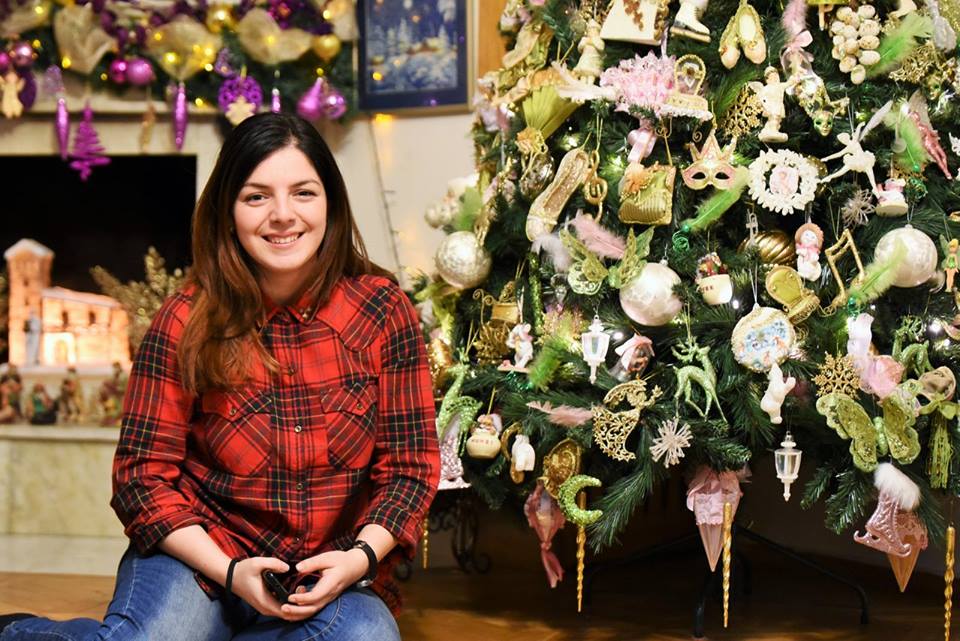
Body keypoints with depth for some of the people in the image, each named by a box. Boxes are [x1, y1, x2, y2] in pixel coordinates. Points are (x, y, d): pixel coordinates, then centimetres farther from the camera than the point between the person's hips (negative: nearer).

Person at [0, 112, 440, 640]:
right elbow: (144, 476, -3)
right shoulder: (185, 323, -5)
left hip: (336, 577, 1)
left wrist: (359, 557, -16)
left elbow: (410, 466, 1)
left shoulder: (383, 311, -3)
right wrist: (231, 572, -15)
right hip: (200, 556, -1)